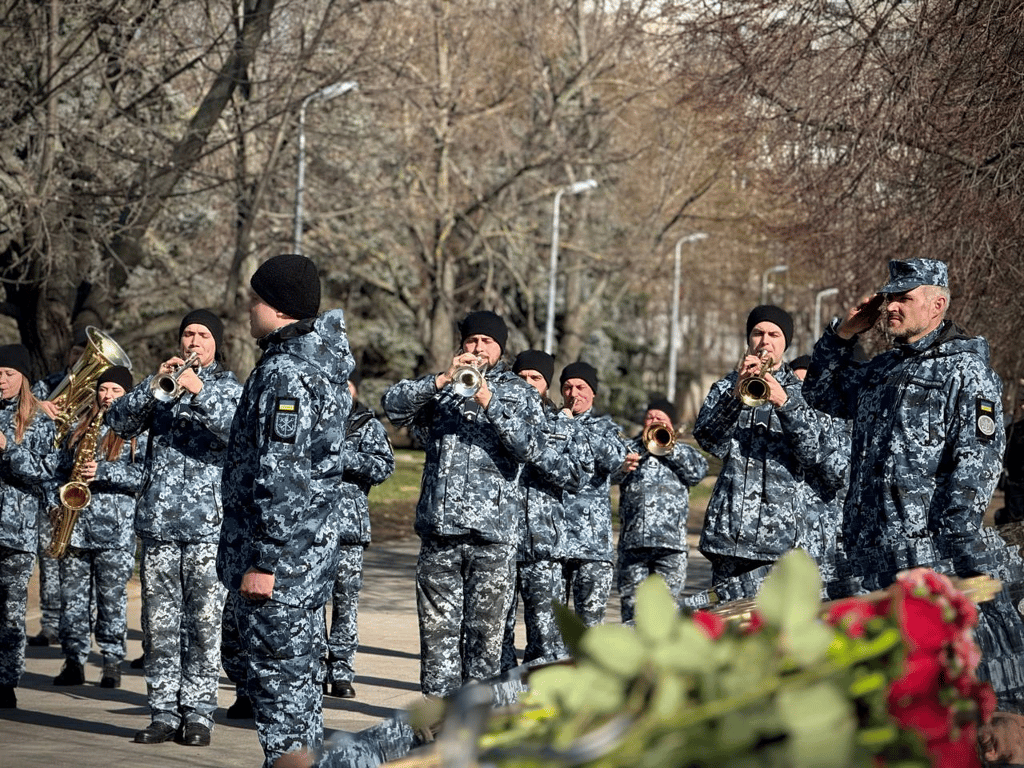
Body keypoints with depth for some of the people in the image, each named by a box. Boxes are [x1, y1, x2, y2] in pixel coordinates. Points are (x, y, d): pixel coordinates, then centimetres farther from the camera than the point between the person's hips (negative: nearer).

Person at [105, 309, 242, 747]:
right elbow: (119, 423, 1)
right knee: (159, 623, 3)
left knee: (204, 622, -3)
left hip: (209, 523, -2)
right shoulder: (161, 384, 15)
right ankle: (164, 712, 9)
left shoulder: (229, 388, 8)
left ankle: (198, 713, 3)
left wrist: (200, 392, -22)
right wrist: (154, 386, -12)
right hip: (158, 520, 3)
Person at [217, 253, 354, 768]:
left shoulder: (284, 374, -18)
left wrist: (263, 561, -22)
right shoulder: (326, 358, 9)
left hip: (281, 552, -10)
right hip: (313, 551, 10)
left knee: (278, 680, -5)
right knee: (301, 675, 15)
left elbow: (281, 477, -22)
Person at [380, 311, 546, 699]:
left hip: (493, 532, -2)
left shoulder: (519, 393, 10)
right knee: (438, 627, 2)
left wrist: (490, 402, -18)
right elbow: (393, 404, -2)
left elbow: (529, 444, -7)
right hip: (439, 527, 2)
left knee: (485, 630, -1)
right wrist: (442, 380, -13)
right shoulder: (438, 389, 14)